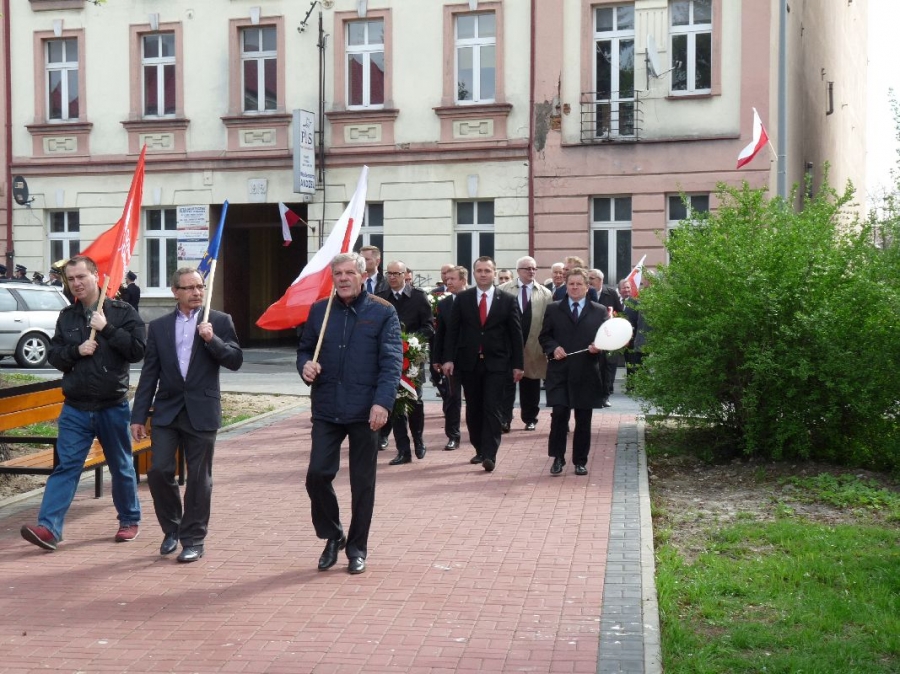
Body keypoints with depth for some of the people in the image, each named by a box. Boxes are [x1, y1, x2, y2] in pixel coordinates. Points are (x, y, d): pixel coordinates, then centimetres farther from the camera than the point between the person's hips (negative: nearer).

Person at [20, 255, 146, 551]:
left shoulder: (123, 312, -4)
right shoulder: (66, 316, 7)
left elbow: (138, 350, -12)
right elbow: (53, 355, 7)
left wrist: (106, 328, -18)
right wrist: (76, 351, -12)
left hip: (113, 407, -2)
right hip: (75, 408, 2)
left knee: (122, 467, 11)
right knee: (66, 466, -4)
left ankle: (130, 520, 28)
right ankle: (49, 528, -8)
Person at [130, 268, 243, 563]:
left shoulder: (220, 322, 4)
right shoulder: (159, 326, 8)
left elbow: (235, 360, -3)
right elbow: (149, 374, 8)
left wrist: (211, 340, -18)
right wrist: (139, 416, 5)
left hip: (201, 412, -2)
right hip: (167, 410, 2)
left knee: (199, 478, 2)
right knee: (159, 471, -5)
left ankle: (193, 539, 15)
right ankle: (172, 528, 18)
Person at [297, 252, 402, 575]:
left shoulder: (383, 312, -2)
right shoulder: (319, 310, 9)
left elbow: (391, 362, -7)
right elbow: (304, 349, 17)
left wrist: (382, 402, -18)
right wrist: (305, 366, -7)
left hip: (365, 412, -3)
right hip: (326, 410, 3)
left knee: (362, 483, 6)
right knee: (317, 475, -4)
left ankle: (357, 548, 21)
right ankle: (332, 536, 20)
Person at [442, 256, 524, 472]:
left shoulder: (507, 300, 1)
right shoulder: (462, 298, 4)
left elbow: (516, 334, 2)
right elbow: (452, 330, 3)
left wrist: (518, 364, -1)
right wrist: (448, 358, -5)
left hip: (496, 363, -2)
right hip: (469, 362, 2)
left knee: (492, 409, -8)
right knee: (473, 409, 9)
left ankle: (490, 454, -9)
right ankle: (480, 449, 22)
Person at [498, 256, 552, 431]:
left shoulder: (545, 294, 3)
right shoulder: (503, 290, 1)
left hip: (533, 346, 1)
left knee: (530, 384, 11)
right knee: (507, 383, -1)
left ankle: (530, 419, 23)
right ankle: (505, 419, 3)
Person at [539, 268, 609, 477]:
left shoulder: (599, 311, 9)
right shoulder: (553, 309, 9)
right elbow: (544, 336, 10)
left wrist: (599, 347, -14)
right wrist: (553, 348, -9)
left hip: (586, 373, 1)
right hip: (560, 371, 0)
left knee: (583, 420, 6)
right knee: (559, 415, -6)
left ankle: (580, 461, 16)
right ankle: (558, 458, 6)